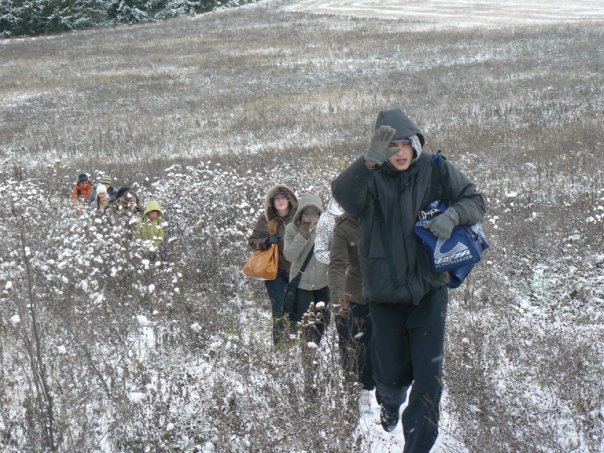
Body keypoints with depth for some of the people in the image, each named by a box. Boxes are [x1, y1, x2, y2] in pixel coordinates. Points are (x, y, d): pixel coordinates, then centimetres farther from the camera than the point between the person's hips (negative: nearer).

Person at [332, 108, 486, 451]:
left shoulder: (435, 170, -4)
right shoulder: (371, 178, -9)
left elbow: (475, 200, 0)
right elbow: (343, 194, -29)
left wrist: (453, 214, -23)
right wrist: (370, 162, -48)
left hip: (429, 290, 0)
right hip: (385, 293, 0)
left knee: (429, 374, -4)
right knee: (391, 371, 13)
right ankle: (390, 403, 49)